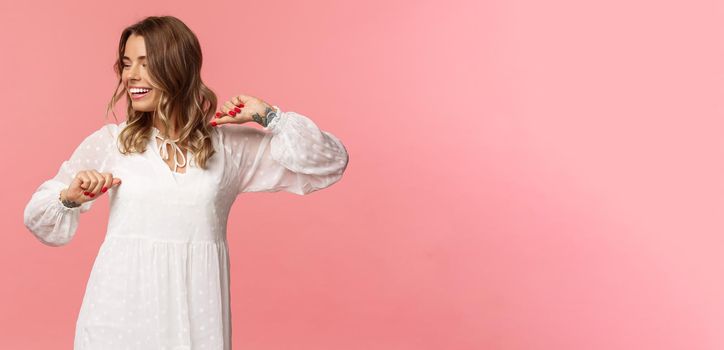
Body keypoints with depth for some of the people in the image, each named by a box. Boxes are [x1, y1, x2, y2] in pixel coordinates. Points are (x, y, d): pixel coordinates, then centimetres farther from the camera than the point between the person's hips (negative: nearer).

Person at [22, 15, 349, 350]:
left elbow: (330, 163, 1)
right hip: (120, 310, 0)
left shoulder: (230, 144, 2)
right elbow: (38, 218, 11)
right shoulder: (109, 142, 3)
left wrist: (268, 117, -7)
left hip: (195, 312, 0)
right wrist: (70, 198, -10)